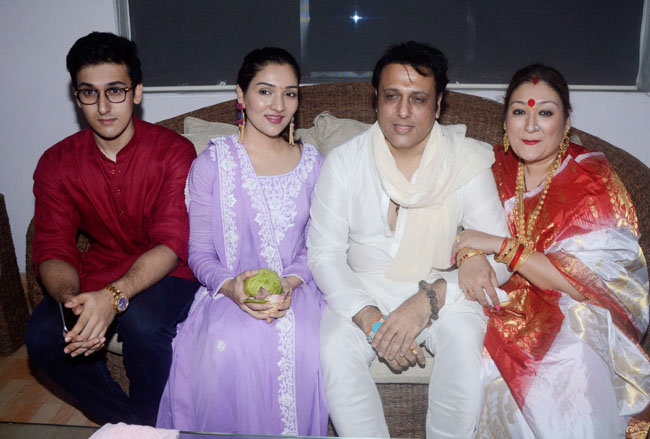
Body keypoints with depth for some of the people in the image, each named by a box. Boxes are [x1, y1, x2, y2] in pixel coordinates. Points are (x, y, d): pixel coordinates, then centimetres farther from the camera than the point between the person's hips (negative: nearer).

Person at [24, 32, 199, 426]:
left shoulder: (174, 152, -12)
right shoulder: (56, 163, 0)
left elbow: (172, 244, -20)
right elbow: (53, 250, -6)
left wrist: (113, 296, -38)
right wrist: (70, 300, -30)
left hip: (165, 275, -3)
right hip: (97, 272, 4)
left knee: (143, 321, -34)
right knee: (43, 337, -22)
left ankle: (150, 420, -4)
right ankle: (125, 422, 1)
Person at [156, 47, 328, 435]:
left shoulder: (312, 163, 10)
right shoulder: (211, 164, 3)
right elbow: (199, 251, 3)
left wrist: (290, 283, -12)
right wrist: (230, 286, -18)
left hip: (296, 290, 1)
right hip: (230, 291, -1)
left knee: (304, 347, -30)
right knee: (226, 348, -32)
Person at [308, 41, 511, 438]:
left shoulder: (466, 162, -7)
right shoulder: (344, 162, -5)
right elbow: (324, 253, -6)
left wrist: (428, 299, -25)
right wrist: (370, 318, -21)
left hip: (441, 289, 0)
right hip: (362, 290, 1)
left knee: (466, 340, -30)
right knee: (335, 350, -27)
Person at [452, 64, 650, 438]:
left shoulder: (592, 179, -9)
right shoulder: (498, 166, 3)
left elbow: (584, 283, -18)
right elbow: (474, 232, 4)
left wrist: (501, 246, -23)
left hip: (582, 310, -3)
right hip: (515, 298, 3)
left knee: (570, 356, -33)